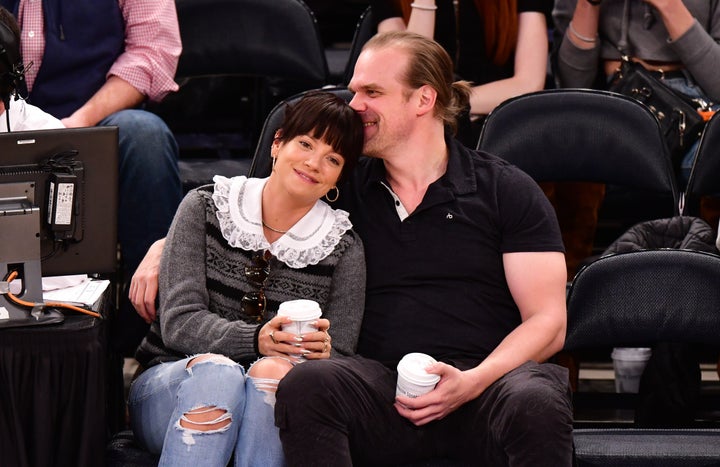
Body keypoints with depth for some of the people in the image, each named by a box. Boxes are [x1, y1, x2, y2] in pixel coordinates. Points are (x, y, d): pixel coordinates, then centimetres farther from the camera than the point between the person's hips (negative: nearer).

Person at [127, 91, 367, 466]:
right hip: (169, 386, -1)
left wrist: (321, 354, -23)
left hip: (267, 411, 1)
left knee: (274, 371, -33)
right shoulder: (205, 207, 2)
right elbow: (178, 323, -8)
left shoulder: (343, 249, 5)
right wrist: (256, 340, -26)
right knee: (217, 371, -35)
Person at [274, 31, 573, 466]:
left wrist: (473, 381, -13)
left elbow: (548, 322, 4)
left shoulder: (509, 191, 10)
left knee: (535, 404, -37)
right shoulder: (345, 191, 18)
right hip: (383, 378, 2)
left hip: (488, 379, -2)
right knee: (305, 384, -31)